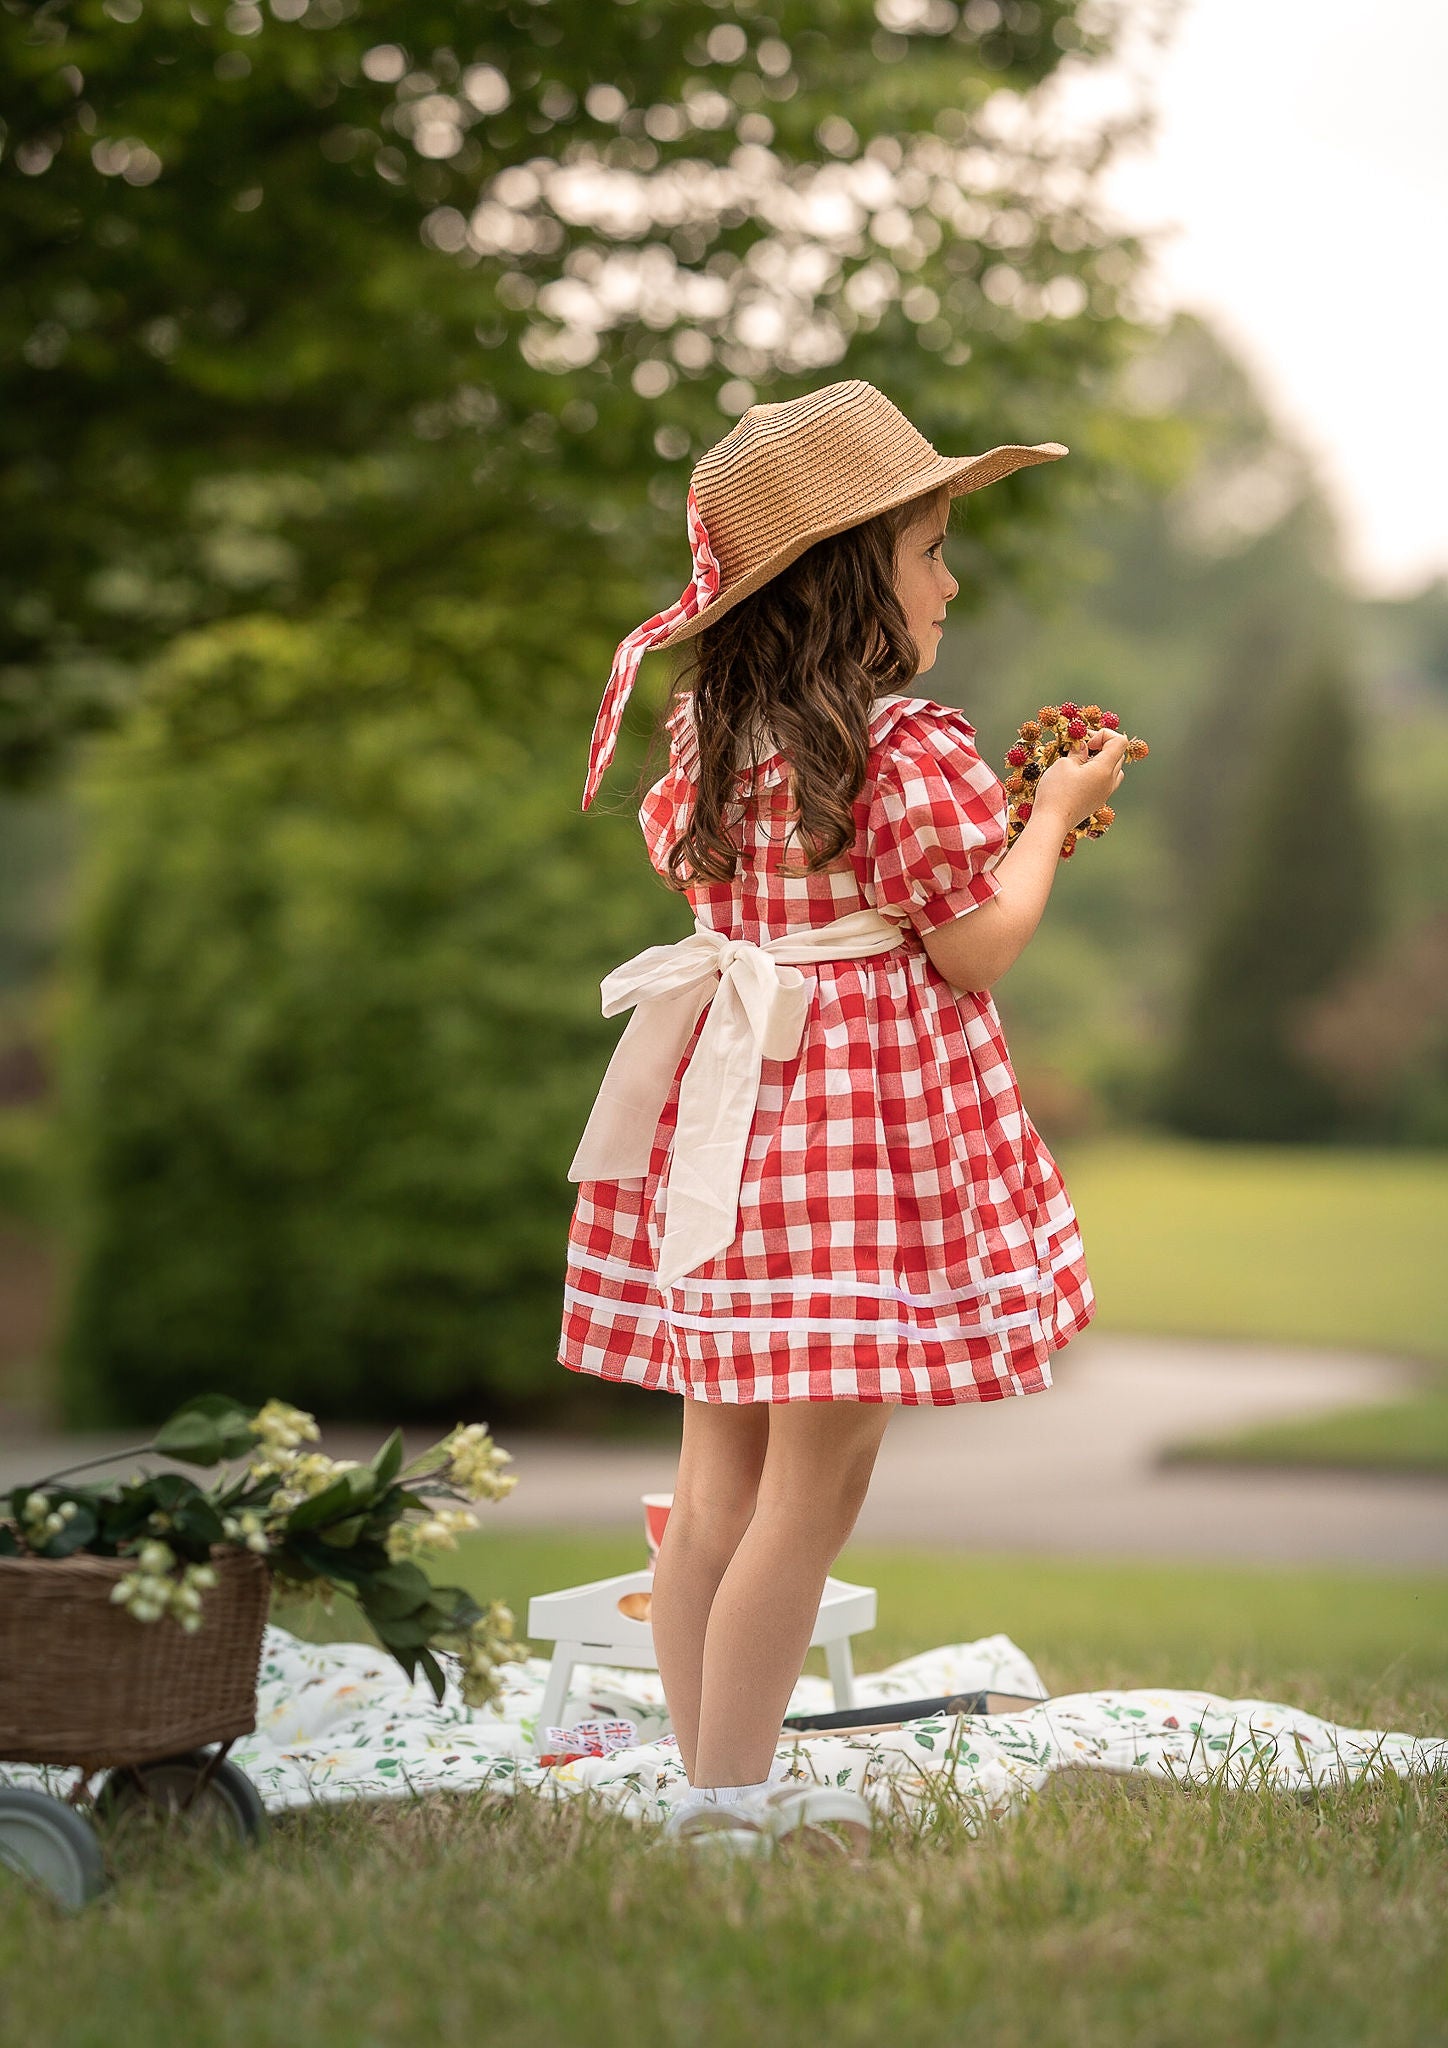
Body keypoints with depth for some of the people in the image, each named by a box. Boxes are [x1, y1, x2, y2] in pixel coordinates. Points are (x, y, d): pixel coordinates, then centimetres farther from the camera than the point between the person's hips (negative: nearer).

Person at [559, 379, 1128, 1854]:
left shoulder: (715, 735, 7)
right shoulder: (912, 752, -16)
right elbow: (977, 952, -12)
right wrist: (1049, 816, 4)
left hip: (729, 1109, 8)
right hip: (869, 1116, -8)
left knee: (719, 1474, 12)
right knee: (812, 1487, -1)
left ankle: (708, 1780, 19)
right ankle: (729, 1803, 1)